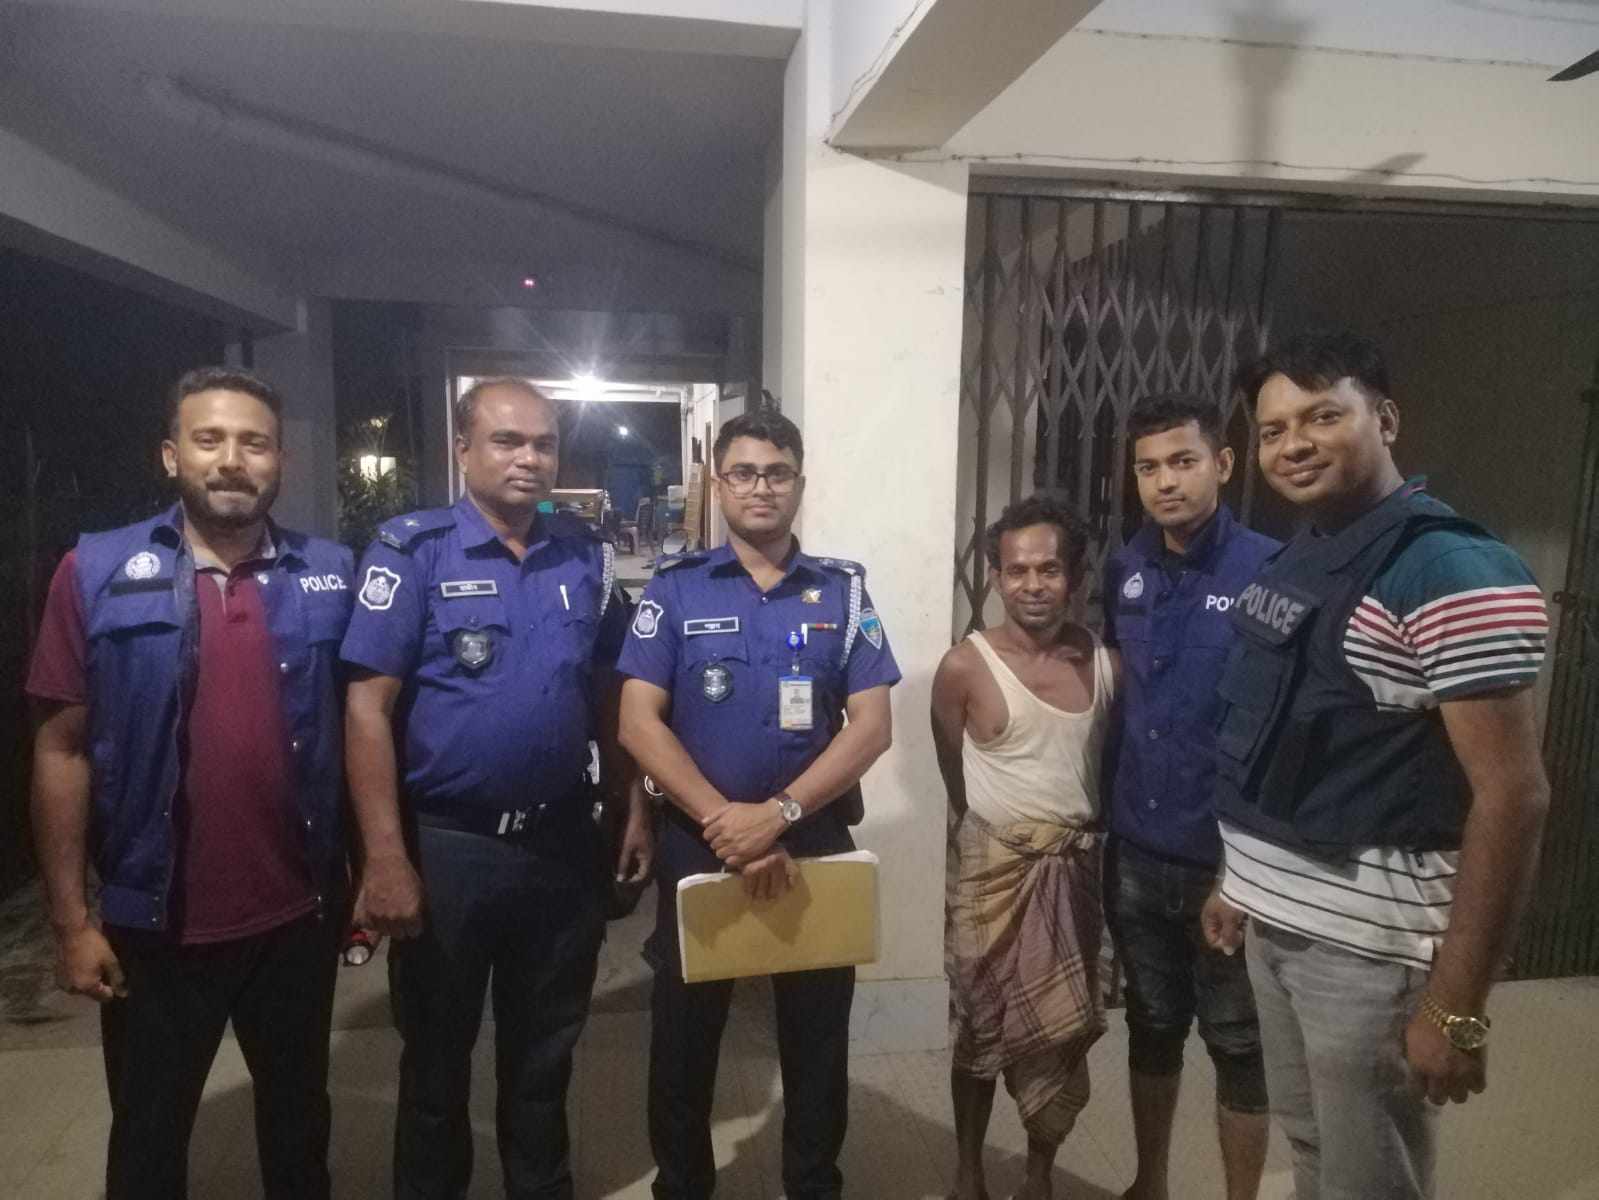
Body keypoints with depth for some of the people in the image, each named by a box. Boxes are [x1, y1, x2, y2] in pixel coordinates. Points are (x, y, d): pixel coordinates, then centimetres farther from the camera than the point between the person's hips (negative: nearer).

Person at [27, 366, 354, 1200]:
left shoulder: (330, 575, -2)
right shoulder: (98, 573, -7)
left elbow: (357, 727, 4)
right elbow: (63, 748, -5)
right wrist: (71, 919, -6)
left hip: (298, 915, 2)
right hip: (154, 926, -1)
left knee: (299, 1118, 22)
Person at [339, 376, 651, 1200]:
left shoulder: (586, 557, 3)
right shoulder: (411, 551, -10)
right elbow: (369, 707, -13)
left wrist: (633, 809, 7)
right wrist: (385, 857, -18)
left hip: (563, 842, 4)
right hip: (448, 845, -3)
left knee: (545, 1049, 21)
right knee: (437, 1054, 18)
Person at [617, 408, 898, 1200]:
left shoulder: (843, 590, 1)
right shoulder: (674, 587, -2)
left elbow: (870, 725, -6)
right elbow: (639, 724, -8)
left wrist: (778, 814, -18)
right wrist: (725, 821, -18)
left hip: (818, 842, 1)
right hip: (699, 842, 0)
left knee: (817, 1037, 15)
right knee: (684, 1037, 14)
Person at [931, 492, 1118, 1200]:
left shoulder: (1106, 664, -1)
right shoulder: (964, 668, -12)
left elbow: (1108, 761, 11)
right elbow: (957, 782, -2)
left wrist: (1083, 835, 8)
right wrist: (1003, 838, 4)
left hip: (1075, 868, 3)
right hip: (991, 868, -3)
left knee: (1065, 1034, 13)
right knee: (981, 1027, 10)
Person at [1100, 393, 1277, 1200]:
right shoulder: (1124, 571, 2)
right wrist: (1104, 810, 10)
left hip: (1229, 860, -4)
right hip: (1135, 851, 5)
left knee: (1237, 1044, 13)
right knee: (1151, 1028, 21)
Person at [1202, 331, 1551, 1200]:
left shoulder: (1454, 572, -18)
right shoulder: (1293, 562, 7)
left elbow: (1512, 795, -20)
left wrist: (1457, 1004, -20)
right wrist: (1240, 876, 17)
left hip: (1371, 943, -7)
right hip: (1273, 919, 7)